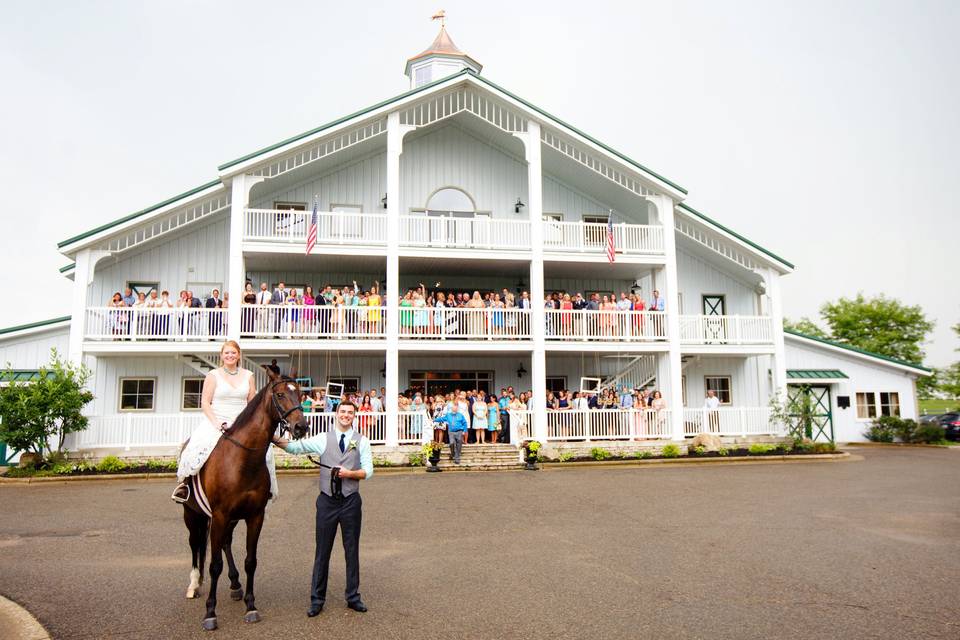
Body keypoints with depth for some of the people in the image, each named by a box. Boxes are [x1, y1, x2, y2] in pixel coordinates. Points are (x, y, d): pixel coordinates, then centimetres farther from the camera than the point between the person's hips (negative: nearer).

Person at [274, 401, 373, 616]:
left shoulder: (362, 441, 3)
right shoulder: (323, 439, 1)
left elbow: (368, 471, -1)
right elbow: (295, 447, -8)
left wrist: (349, 473, -18)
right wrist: (274, 439, -23)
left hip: (351, 501, 0)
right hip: (327, 501, 0)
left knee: (352, 550, 9)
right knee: (322, 551, 6)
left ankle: (353, 597, 22)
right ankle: (317, 600, 17)